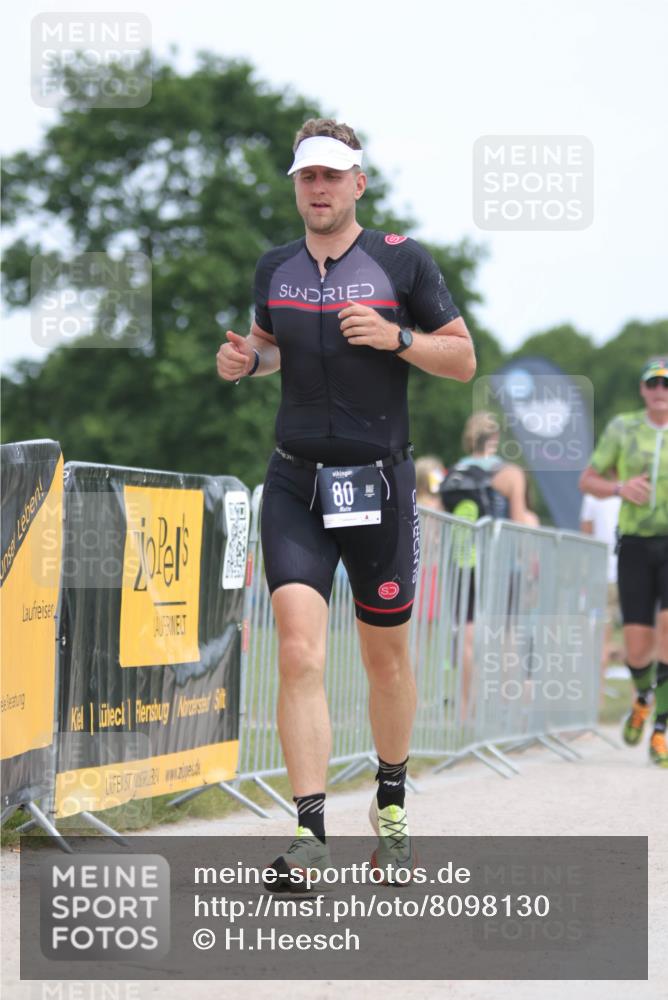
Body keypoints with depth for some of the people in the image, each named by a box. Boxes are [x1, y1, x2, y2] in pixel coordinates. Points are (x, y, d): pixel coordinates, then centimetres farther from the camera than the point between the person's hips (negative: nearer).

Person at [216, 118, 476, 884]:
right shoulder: (274, 268, 7)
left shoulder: (401, 261, -2)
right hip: (295, 484, 1)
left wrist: (396, 337, -16)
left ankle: (391, 806, 32)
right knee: (299, 651, -15)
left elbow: (464, 360, 1)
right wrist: (245, 360, 3)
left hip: (379, 484, -1)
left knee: (386, 657, 10)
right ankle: (310, 829, -17)